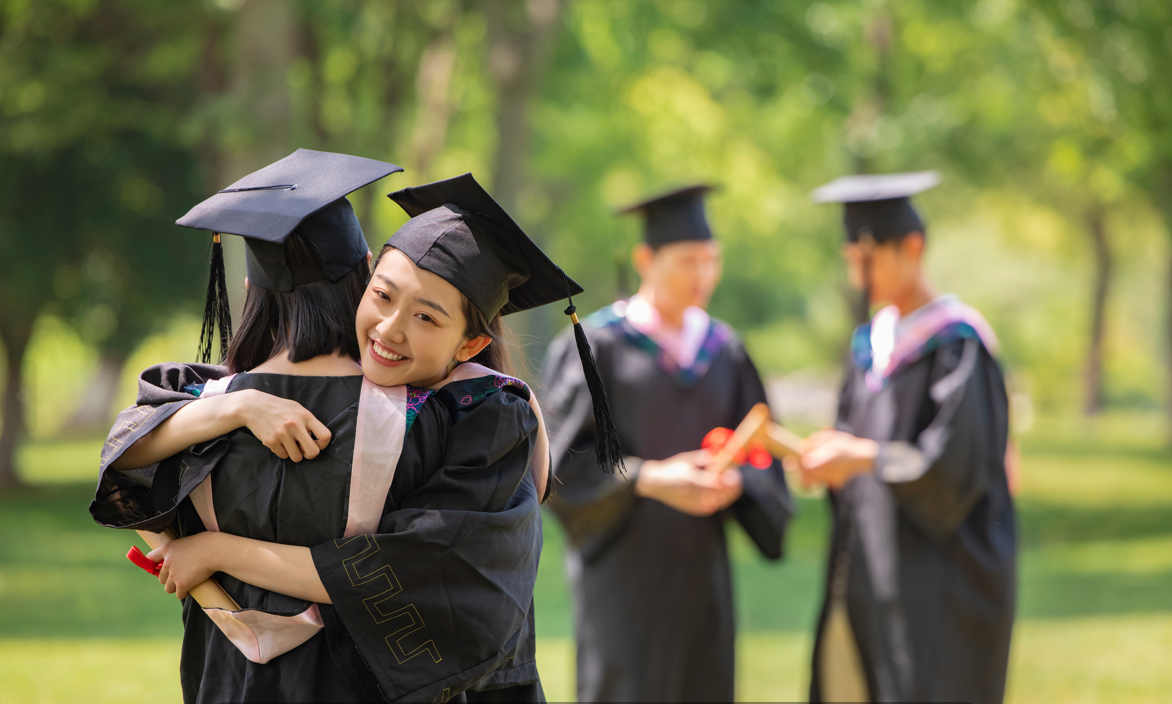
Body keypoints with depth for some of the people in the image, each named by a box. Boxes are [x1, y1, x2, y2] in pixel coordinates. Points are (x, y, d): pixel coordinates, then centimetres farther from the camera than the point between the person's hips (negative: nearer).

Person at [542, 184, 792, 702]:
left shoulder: (723, 349, 10)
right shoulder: (596, 344, -6)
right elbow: (564, 461, -9)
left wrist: (734, 482, -14)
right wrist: (649, 479, -22)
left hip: (699, 568, 5)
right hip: (624, 564, -5)